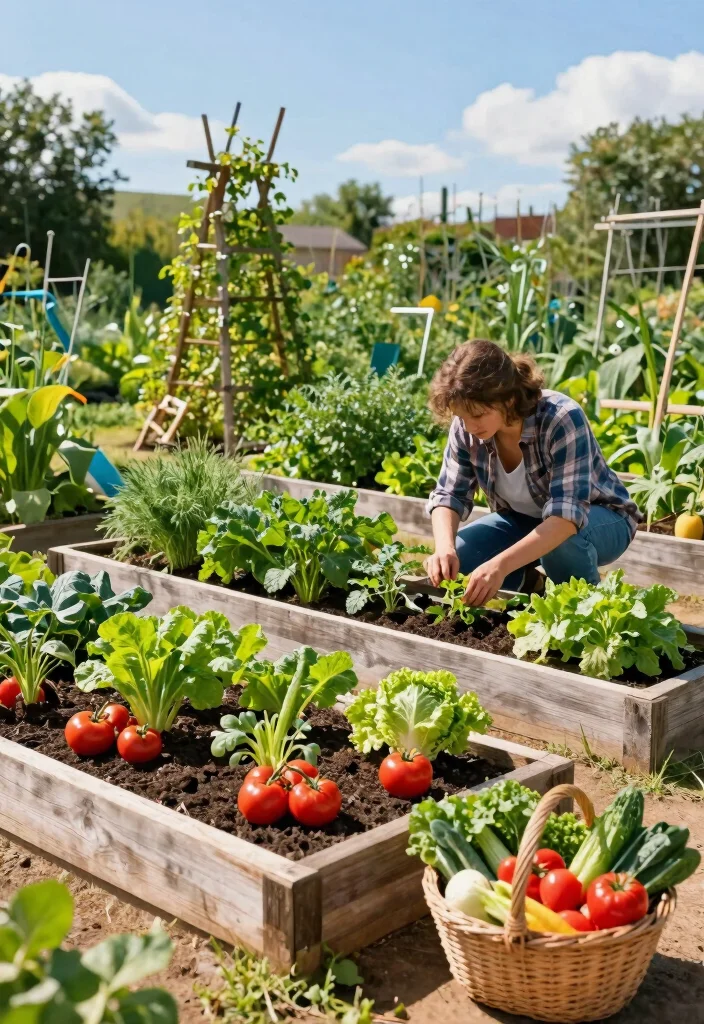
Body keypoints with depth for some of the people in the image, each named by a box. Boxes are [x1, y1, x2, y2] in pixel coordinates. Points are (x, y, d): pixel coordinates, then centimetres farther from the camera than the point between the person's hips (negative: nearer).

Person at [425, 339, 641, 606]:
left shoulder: (562, 419, -35)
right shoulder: (465, 427, -19)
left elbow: (569, 514, -42)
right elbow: (449, 494, -12)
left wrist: (501, 564, -55)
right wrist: (444, 548, -34)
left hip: (599, 519, -4)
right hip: (522, 520, 5)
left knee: (562, 542, -39)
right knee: (451, 560, -20)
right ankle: (532, 585, 7)